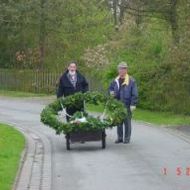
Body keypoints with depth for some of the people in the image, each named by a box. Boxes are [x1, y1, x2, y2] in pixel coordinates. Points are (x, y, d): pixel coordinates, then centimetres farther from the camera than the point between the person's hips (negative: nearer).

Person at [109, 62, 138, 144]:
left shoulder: (131, 81, -6)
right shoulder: (115, 81, 9)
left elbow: (134, 94, -7)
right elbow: (111, 88, 24)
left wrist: (133, 104, -12)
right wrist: (111, 92, 0)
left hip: (127, 105, -5)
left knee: (127, 122, 2)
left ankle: (127, 138, 9)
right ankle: (119, 137, 17)